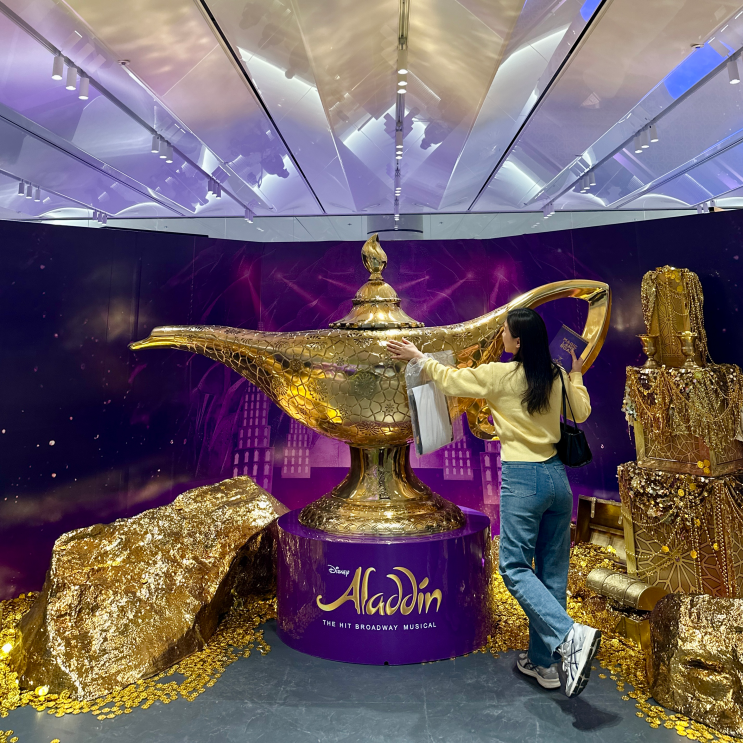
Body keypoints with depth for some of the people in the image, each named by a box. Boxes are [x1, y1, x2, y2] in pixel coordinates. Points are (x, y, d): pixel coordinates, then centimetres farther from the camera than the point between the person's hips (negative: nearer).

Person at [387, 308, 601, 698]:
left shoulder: (500, 375, -9)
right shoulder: (557, 376, 5)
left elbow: (451, 380, 3)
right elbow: (582, 413, 19)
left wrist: (418, 357, 16)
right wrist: (576, 376, 32)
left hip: (522, 479, -6)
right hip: (557, 477, 7)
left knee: (515, 567, 5)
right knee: (552, 571, 13)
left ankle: (571, 636, -10)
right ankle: (544, 662, 26)